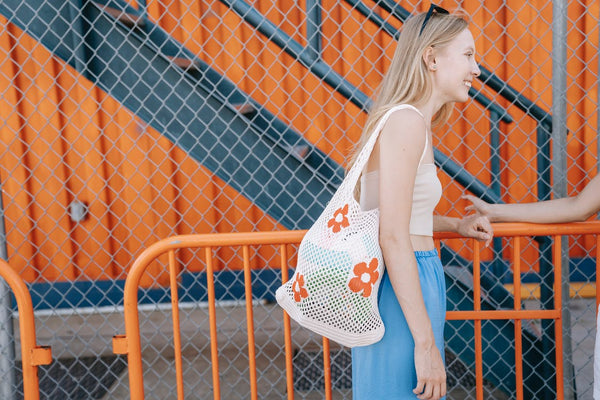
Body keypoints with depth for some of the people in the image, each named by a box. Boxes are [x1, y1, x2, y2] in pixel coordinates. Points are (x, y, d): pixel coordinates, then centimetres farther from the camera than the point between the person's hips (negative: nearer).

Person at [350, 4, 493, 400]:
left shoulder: (409, 120, 15)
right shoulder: (406, 122, -16)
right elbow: (393, 237, -22)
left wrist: (456, 225, 19)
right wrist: (426, 342, -21)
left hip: (411, 282, 10)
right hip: (402, 289, -10)